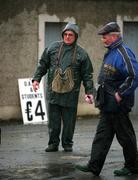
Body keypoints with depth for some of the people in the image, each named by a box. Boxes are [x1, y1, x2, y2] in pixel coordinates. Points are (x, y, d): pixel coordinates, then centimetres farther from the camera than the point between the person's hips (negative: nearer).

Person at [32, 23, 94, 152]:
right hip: (53, 92, 1)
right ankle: (53, 144, 15)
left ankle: (67, 144, 16)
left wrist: (89, 92, -1)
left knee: (69, 121, 3)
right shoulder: (53, 48, 7)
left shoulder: (81, 53, 4)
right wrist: (36, 79, 3)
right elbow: (42, 65, 13)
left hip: (71, 94, -1)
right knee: (53, 120, 5)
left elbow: (87, 75, 5)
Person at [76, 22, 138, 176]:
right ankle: (94, 166, 12)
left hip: (118, 104, -10)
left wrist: (120, 94, -22)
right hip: (107, 104, 10)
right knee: (102, 135, 9)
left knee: (125, 136, 2)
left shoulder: (123, 52, -17)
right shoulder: (111, 52, 14)